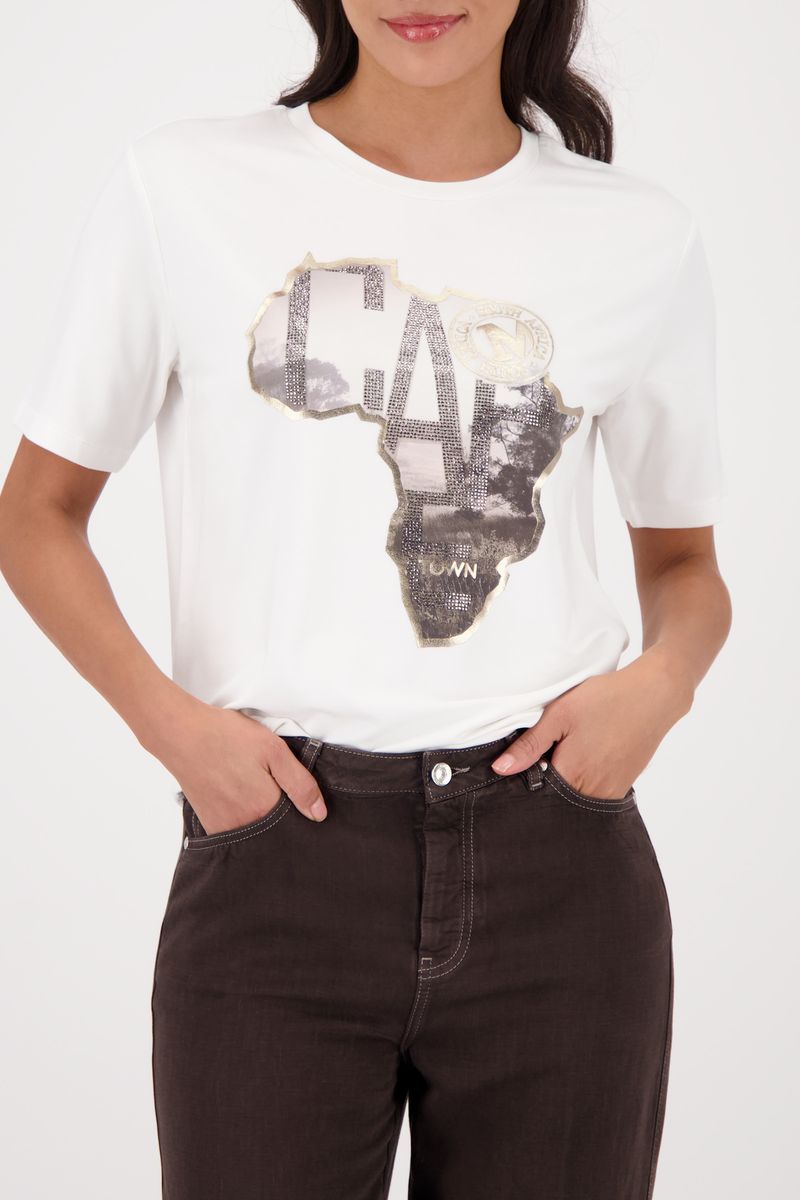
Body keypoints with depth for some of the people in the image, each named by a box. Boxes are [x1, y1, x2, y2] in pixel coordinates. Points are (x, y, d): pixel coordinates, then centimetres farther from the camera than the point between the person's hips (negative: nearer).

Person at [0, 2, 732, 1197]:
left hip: (558, 874, 2)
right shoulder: (182, 188, 1)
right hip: (275, 859, -1)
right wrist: (163, 715, -10)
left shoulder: (641, 235, 5)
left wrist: (662, 679, -6)